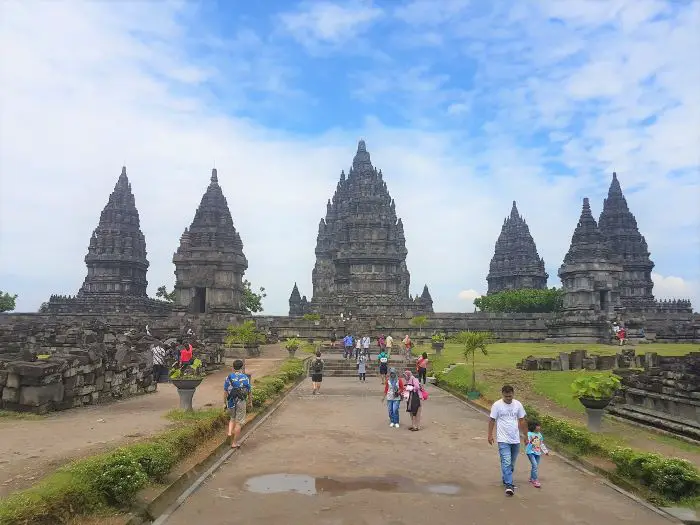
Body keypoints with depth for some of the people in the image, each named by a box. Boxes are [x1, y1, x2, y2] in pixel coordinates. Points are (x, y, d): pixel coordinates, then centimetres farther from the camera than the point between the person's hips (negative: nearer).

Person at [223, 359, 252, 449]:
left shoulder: (229, 377, 0)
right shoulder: (246, 378, -2)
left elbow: (225, 391, 1)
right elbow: (249, 391, 4)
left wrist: (225, 402, 11)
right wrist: (249, 399, 20)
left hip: (231, 402, 2)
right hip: (241, 402, -2)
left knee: (232, 418, 25)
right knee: (239, 422, 5)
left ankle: (230, 432, 1)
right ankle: (234, 443, 8)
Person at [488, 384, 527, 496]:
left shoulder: (518, 404, 3)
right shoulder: (497, 405, -8)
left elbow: (522, 420, 11)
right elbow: (492, 420, -3)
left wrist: (525, 435, 12)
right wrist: (490, 435, -4)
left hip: (515, 439, 4)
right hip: (503, 439, -4)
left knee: (512, 463, 14)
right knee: (506, 462, -12)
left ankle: (506, 479, 33)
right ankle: (509, 485, -9)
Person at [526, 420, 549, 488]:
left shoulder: (539, 434, 10)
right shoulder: (529, 434, -11)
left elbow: (541, 444, 21)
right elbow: (526, 443, -19)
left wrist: (545, 451, 23)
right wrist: (531, 441, -39)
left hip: (538, 452, 7)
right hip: (531, 452, -7)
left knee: (536, 466, 13)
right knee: (535, 465, -17)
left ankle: (531, 478, 30)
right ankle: (535, 480, -13)